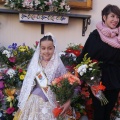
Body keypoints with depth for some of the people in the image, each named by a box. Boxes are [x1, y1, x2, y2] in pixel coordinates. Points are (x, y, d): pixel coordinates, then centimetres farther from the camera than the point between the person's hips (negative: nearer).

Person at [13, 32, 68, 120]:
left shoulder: (58, 65, -7)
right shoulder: (34, 64, 2)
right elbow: (27, 84, 7)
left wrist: (67, 102, -20)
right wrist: (23, 103, 7)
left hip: (51, 103, -2)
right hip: (34, 102, 3)